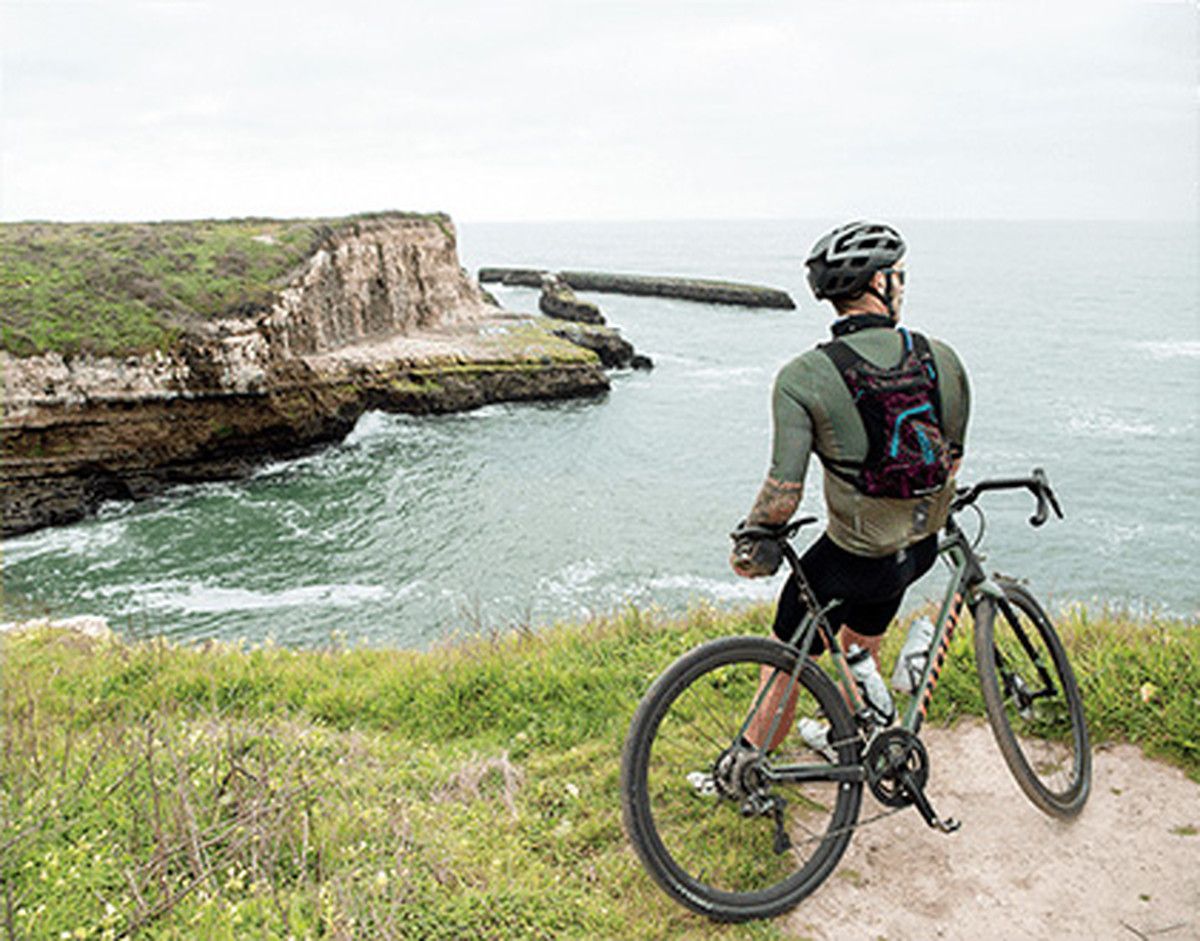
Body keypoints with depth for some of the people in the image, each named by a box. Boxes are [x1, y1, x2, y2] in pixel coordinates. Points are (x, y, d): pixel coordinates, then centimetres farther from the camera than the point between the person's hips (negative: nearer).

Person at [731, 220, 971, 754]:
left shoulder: (803, 378, -21)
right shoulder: (943, 359, -6)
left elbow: (784, 494, -25)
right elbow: (952, 460, 6)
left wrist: (747, 545, -6)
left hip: (849, 557, -5)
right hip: (920, 548, 5)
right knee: (860, 647, 30)